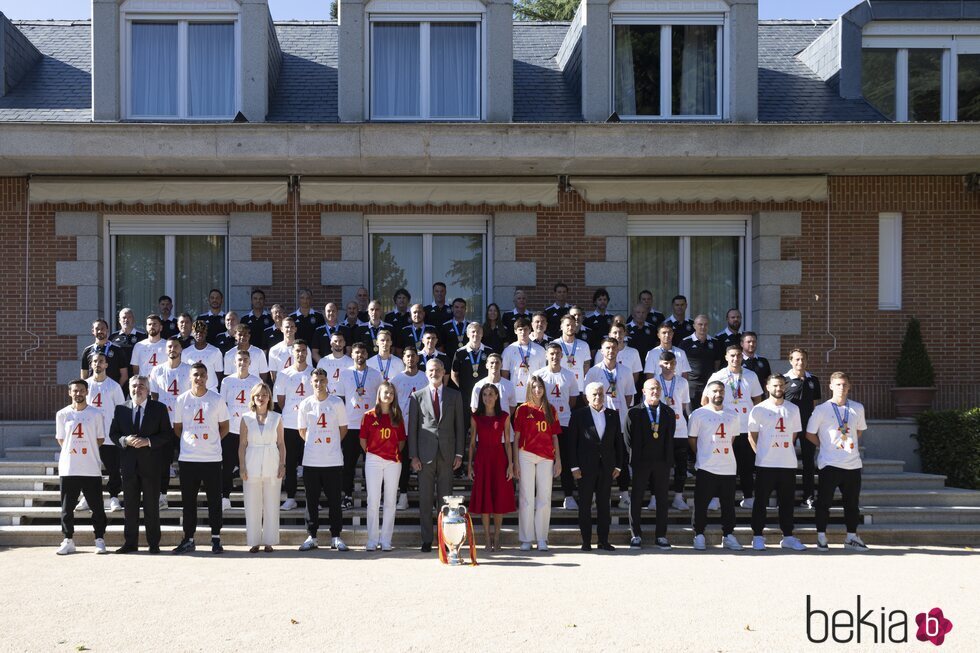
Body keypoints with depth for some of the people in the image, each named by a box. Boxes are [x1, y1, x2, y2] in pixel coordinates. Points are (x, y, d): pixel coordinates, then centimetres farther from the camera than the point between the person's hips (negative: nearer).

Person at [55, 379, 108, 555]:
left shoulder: (96, 414, 2)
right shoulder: (62, 414, 5)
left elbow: (100, 439, 7)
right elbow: (61, 439, 11)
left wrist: (86, 449, 2)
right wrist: (72, 450, 4)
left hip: (91, 469, -1)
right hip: (68, 468, 1)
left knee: (97, 507, 1)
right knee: (67, 507, 5)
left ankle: (100, 540, 10)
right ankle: (68, 540, 14)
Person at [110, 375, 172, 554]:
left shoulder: (159, 408, 1)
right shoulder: (120, 409, 8)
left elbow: (167, 434, -1)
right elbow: (113, 433, 9)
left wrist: (148, 441, -15)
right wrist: (125, 440, -12)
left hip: (151, 463, -2)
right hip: (129, 463, 2)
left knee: (151, 505, 2)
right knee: (130, 505, 6)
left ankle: (153, 543, 9)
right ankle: (130, 543, 13)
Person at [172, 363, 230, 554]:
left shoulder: (216, 399, 1)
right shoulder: (182, 400, 4)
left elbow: (224, 427, 8)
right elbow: (177, 428, 12)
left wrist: (212, 441, -1)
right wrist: (189, 441, 3)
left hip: (212, 458, -1)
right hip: (187, 459, 1)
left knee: (214, 500, 3)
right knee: (188, 500, 7)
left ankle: (216, 539, 11)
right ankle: (188, 539, 15)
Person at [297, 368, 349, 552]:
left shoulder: (337, 403, 0)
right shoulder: (306, 404, 3)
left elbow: (343, 429, 7)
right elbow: (303, 431, 13)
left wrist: (331, 445, 9)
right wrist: (314, 444, 12)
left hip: (334, 461, -1)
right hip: (311, 460, 1)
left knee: (335, 500, 2)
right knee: (311, 500, 6)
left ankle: (336, 537, 11)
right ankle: (311, 537, 14)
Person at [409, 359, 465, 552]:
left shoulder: (454, 396, 9)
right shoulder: (417, 397, 6)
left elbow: (459, 426, 8)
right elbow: (412, 427, 4)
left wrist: (459, 453, 0)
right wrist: (413, 456, -3)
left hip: (447, 454, 1)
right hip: (425, 454, -1)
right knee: (425, 499, 2)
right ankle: (427, 540, 7)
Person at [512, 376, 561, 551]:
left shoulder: (551, 410, 11)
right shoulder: (522, 409, 5)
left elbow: (554, 436, 13)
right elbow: (516, 437, 3)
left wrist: (558, 460, 6)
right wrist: (516, 463, -3)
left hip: (546, 458, 2)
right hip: (526, 456, -2)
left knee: (544, 498, 1)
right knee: (527, 498, -1)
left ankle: (542, 538, 7)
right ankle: (526, 539, 5)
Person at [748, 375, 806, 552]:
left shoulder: (793, 409, 8)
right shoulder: (759, 409, -1)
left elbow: (794, 435, 16)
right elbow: (752, 436, 5)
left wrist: (784, 450, 10)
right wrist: (761, 453, 1)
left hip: (788, 464, 3)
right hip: (765, 464, -3)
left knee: (787, 501, 8)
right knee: (761, 501, 2)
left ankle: (788, 537, 16)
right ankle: (758, 536, 9)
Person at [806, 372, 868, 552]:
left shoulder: (858, 408, 7)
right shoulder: (821, 409, -4)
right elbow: (810, 434, 2)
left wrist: (850, 443, 14)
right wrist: (826, 446, 4)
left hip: (853, 463, 4)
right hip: (829, 463, -4)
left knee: (852, 502, 10)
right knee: (824, 501, -1)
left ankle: (851, 537, 21)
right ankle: (821, 537, 9)